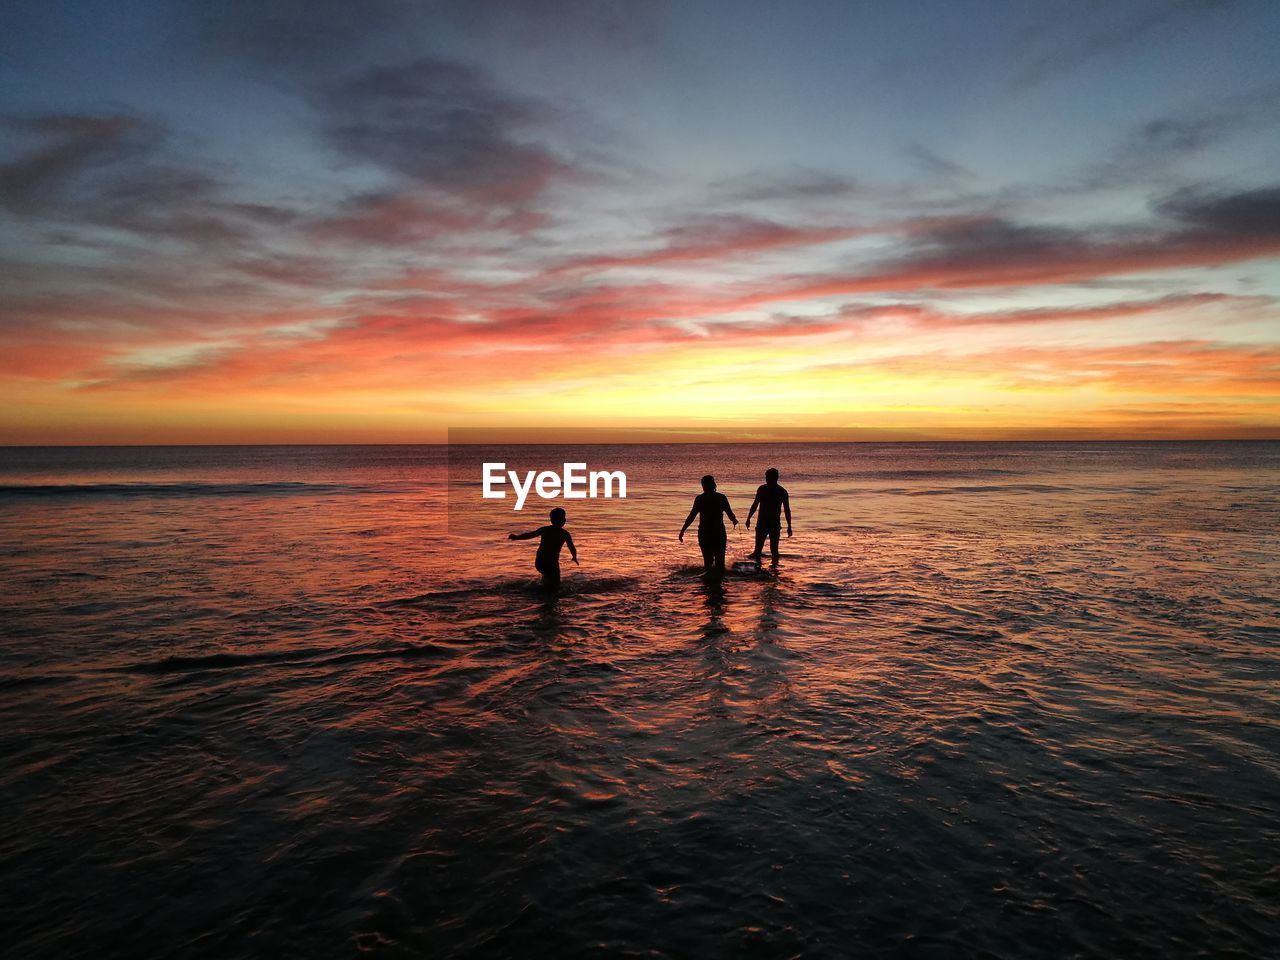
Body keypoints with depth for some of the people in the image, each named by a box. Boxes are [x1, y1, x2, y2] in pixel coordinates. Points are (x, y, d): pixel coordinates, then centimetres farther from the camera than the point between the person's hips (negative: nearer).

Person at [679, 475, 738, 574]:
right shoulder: (722, 498, -3)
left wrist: (682, 531, -7)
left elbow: (691, 516, -12)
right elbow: (730, 515, -3)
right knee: (720, 561, 13)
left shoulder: (700, 499, -7)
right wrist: (735, 521, 20)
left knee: (708, 560, 11)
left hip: (704, 533, -1)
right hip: (719, 533, 1)